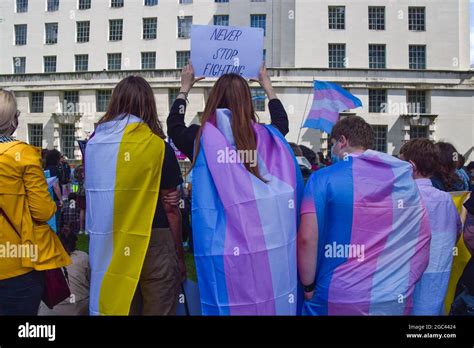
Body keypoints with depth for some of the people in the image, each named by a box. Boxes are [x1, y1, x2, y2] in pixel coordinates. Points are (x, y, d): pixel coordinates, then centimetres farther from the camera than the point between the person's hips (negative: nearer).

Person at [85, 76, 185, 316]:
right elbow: (170, 207, -9)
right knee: (157, 310, 9)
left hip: (108, 247, 5)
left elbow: (91, 198, 7)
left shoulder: (93, 144, 3)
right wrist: (179, 255, 0)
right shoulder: (157, 146, -11)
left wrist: (103, 237, 14)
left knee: (116, 307, 19)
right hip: (153, 243, -5)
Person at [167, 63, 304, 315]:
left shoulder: (202, 137, -6)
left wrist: (184, 89, 29)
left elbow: (174, 126, 17)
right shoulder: (266, 137, -2)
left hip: (221, 250, -1)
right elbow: (282, 123, 23)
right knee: (269, 299, 17)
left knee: (227, 303, 14)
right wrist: (267, 86, 35)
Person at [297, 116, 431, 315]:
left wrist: (308, 286, -3)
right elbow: (423, 237, 8)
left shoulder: (323, 178, -9)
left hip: (337, 299, -3)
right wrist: (406, 283, 15)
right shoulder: (405, 177, 4)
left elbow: (306, 239, -16)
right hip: (395, 300, 4)